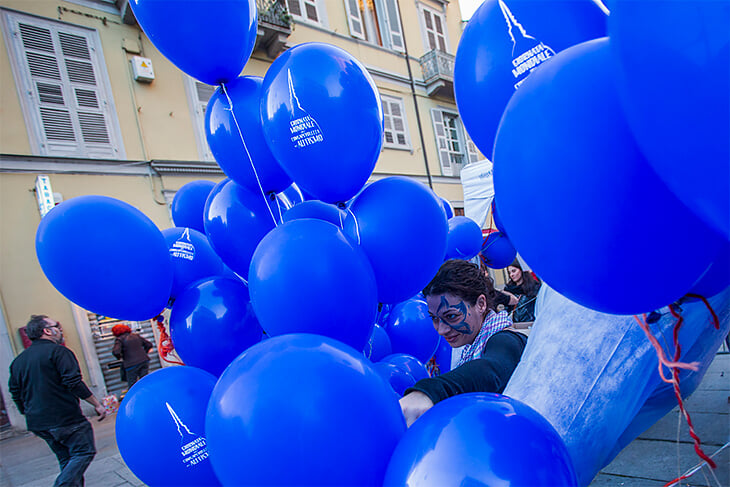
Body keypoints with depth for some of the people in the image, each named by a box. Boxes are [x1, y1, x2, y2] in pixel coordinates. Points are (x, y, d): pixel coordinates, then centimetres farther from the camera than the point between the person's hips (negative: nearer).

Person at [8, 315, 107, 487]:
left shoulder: (18, 360, 13)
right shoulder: (57, 351, -11)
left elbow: (16, 395, 18)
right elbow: (74, 383, -17)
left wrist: (32, 418, 27)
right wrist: (97, 404, -10)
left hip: (37, 422, 8)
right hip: (64, 418, -8)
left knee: (67, 459, 17)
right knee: (84, 452, 0)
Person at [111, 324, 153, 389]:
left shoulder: (119, 339, -3)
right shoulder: (136, 336, 14)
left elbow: (115, 352, -18)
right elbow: (149, 344, 15)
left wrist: (120, 357, 3)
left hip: (132, 364, -5)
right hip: (144, 361, 5)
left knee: (132, 385, 5)